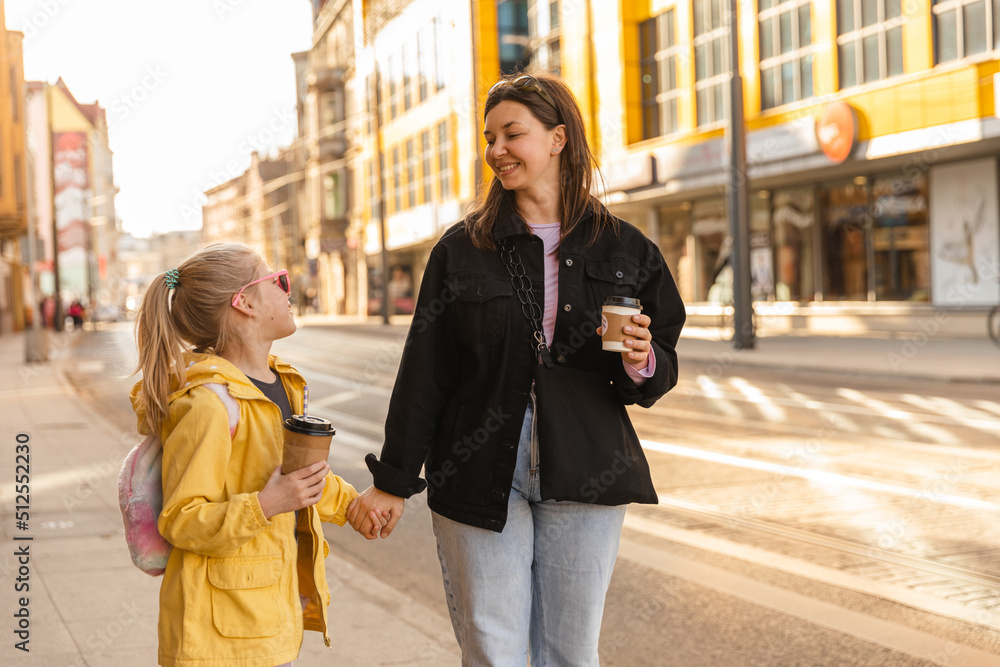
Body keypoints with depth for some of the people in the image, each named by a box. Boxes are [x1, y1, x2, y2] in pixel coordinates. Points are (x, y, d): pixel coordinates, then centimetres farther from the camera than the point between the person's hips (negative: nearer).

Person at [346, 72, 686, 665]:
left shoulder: (624, 250, 4)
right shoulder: (463, 249, 2)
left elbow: (663, 367, 9)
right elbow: (424, 373, 2)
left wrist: (641, 365, -15)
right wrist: (394, 481, 1)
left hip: (583, 479, 1)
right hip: (480, 477, -1)